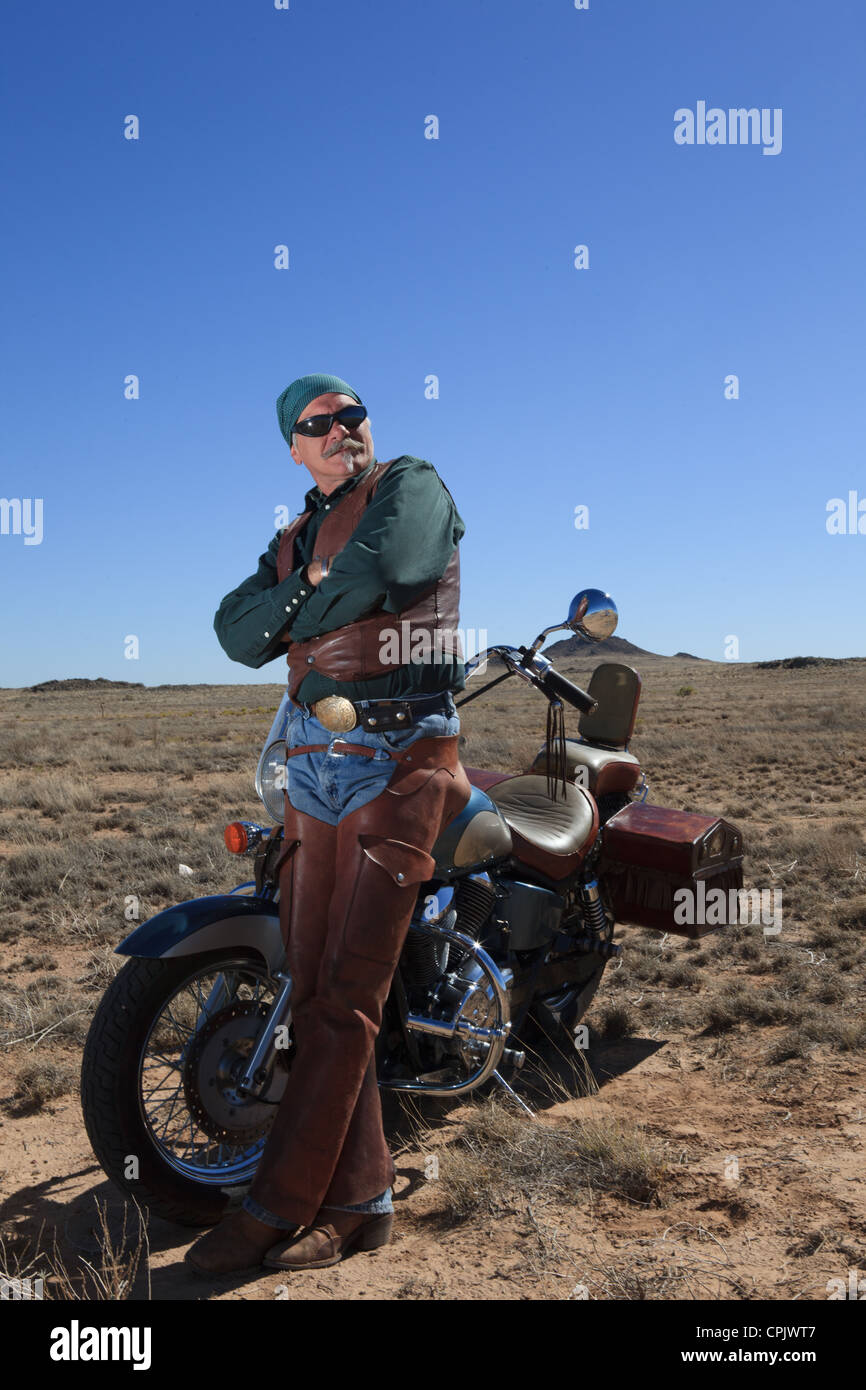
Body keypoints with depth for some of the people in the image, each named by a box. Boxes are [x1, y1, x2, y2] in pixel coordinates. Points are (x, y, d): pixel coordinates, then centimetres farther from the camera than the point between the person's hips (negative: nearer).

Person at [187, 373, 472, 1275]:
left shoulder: (410, 484, 5)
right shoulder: (291, 540, 22)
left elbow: (389, 566, -18)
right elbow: (238, 633, 6)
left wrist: (305, 609, -2)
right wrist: (308, 587, -10)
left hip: (400, 760, -7)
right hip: (313, 766, 7)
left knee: (346, 999, -7)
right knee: (313, 991, 4)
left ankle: (280, 1206, 2)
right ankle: (360, 1198, 14)